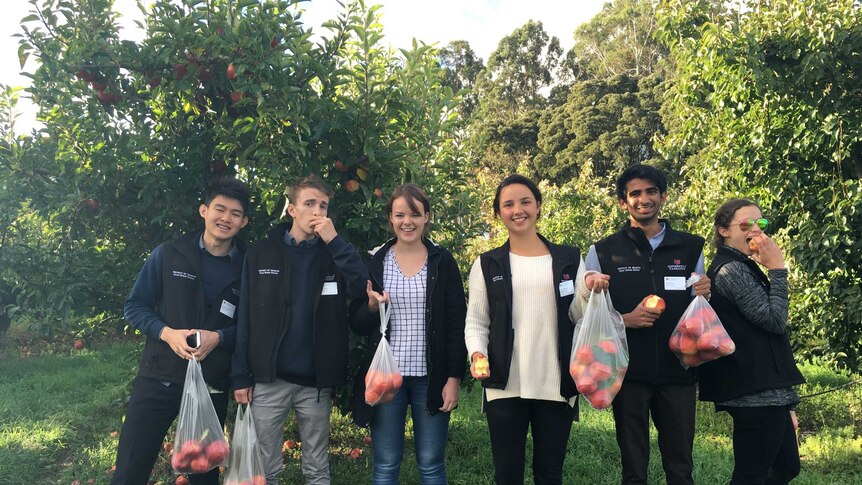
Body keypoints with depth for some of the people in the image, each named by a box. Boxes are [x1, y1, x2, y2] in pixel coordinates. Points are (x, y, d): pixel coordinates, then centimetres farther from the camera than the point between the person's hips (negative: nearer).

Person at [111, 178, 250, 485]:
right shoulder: (168, 254, -3)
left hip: (213, 387, 1)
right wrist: (166, 332, -16)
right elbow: (135, 306, 1)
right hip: (158, 379, -1)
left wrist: (219, 337, -16)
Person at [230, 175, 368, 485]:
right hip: (268, 380, 0)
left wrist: (335, 241, -18)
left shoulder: (333, 254, 3)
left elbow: (364, 290, -14)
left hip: (316, 381, 1)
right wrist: (240, 376, -4)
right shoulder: (260, 253, 1)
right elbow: (244, 317, 0)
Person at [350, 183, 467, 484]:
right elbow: (358, 326, 5)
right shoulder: (374, 262, 4)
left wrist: (454, 378, -5)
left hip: (431, 378, -1)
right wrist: (372, 306, -15)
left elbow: (457, 325, 0)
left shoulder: (443, 262, 1)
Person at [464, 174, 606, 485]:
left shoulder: (569, 259, 9)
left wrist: (589, 291, -13)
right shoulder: (487, 265, 7)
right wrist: (477, 353, -13)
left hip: (556, 385, 1)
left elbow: (577, 316, 7)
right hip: (504, 385, 0)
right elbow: (476, 321, 5)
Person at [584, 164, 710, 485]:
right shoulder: (602, 252, 1)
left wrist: (702, 297, -8)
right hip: (628, 374, -2)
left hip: (678, 373, 2)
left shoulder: (691, 248, 8)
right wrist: (625, 320, -16)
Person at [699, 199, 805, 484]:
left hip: (764, 391, 11)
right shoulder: (731, 269, -15)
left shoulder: (743, 267, 17)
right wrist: (777, 269, -14)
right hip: (756, 393, -11)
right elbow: (775, 321, -17)